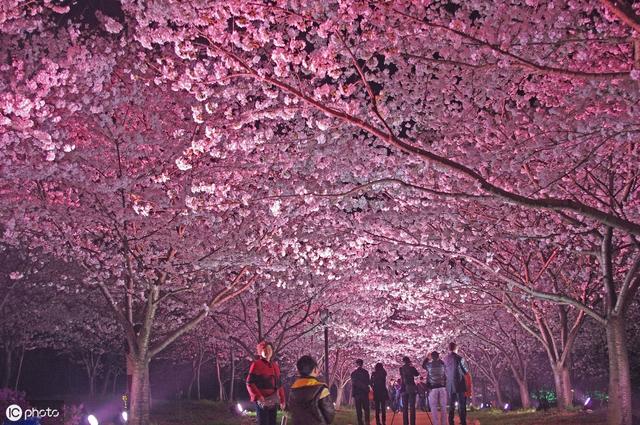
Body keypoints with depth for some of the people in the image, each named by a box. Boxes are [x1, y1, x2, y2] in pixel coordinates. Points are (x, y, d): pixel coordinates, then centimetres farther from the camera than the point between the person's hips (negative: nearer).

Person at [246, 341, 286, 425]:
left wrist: (282, 400, 15)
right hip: (262, 401, -7)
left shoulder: (275, 366, 16)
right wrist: (258, 396, -22)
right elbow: (250, 383, -11)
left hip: (273, 402, 7)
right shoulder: (256, 364, -5)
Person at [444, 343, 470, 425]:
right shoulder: (459, 359, -10)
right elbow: (466, 374, -8)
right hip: (460, 386, -4)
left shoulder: (445, 360, 3)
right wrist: (469, 388, -3)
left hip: (450, 386, 4)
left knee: (451, 407, 12)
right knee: (462, 407, 0)